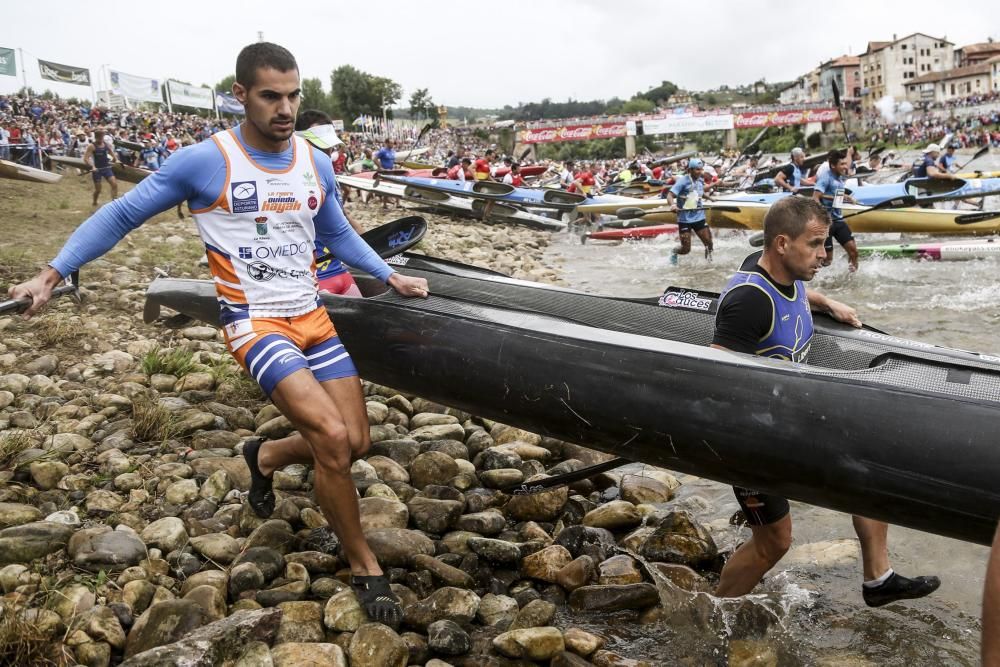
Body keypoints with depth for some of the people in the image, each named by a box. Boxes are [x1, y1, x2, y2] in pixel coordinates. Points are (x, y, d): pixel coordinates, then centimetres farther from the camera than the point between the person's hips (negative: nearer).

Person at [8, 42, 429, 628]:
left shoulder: (316, 164, 5)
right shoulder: (204, 161, -9)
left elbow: (338, 234, 21)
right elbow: (121, 216, 0)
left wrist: (392, 277, 13)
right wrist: (52, 274, -2)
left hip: (312, 317, 6)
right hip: (255, 321, -6)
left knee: (355, 443, 3)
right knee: (332, 437, -21)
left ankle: (265, 456, 35)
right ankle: (364, 564, 1)